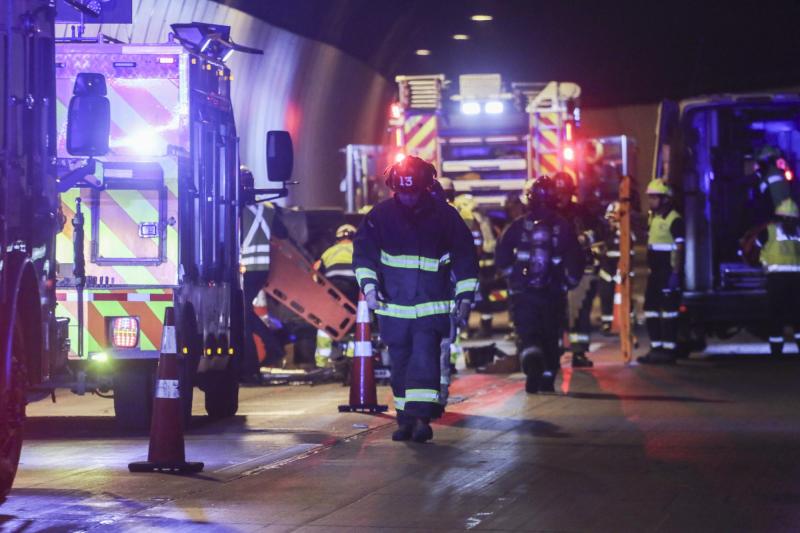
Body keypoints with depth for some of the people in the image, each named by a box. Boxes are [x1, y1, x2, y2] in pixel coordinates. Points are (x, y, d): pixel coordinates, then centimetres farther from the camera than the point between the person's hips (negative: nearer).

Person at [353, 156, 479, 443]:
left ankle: (422, 417, -20)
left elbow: (465, 256, 5)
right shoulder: (381, 215, 2)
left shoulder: (444, 215, 0)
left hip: (432, 305, -2)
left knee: (425, 357, -16)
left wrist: (465, 296, 0)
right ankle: (405, 419, 17)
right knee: (400, 362, 7)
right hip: (393, 305, 2)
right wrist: (369, 285, -15)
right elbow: (364, 252, 1)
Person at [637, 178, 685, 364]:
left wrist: (676, 274, -21)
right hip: (655, 272, 9)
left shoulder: (674, 220, -12)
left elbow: (679, 249, -16)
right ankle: (656, 347, 17)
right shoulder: (653, 218, 16)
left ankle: (669, 349, -4)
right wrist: (649, 269, 18)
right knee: (650, 309, 11)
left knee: (668, 309, -7)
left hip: (669, 272, -9)